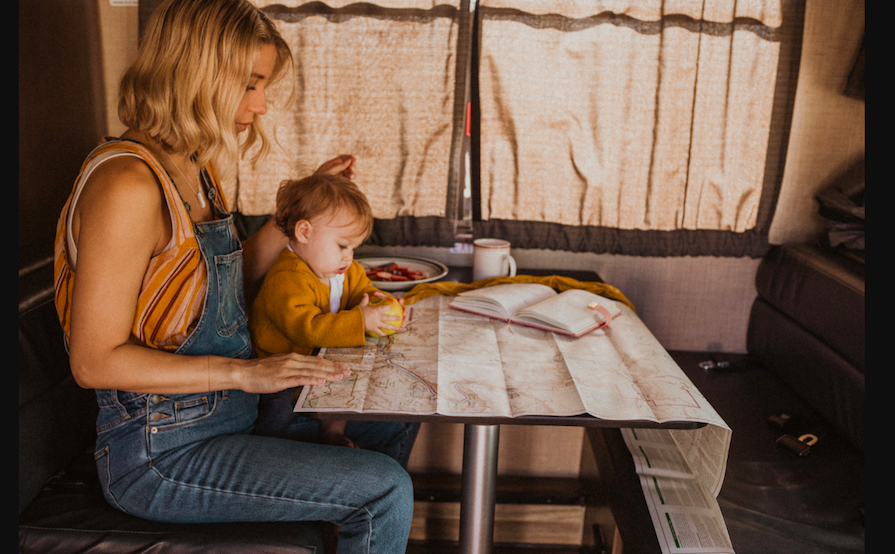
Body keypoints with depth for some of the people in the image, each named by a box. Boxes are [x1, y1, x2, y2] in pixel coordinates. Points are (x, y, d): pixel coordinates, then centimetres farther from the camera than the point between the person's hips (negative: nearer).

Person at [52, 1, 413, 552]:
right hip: (162, 452, -9)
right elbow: (95, 361, -22)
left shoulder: (195, 171, 5)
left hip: (226, 413, 9)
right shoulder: (128, 183, -24)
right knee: (386, 491, -15)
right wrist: (244, 372, -24)